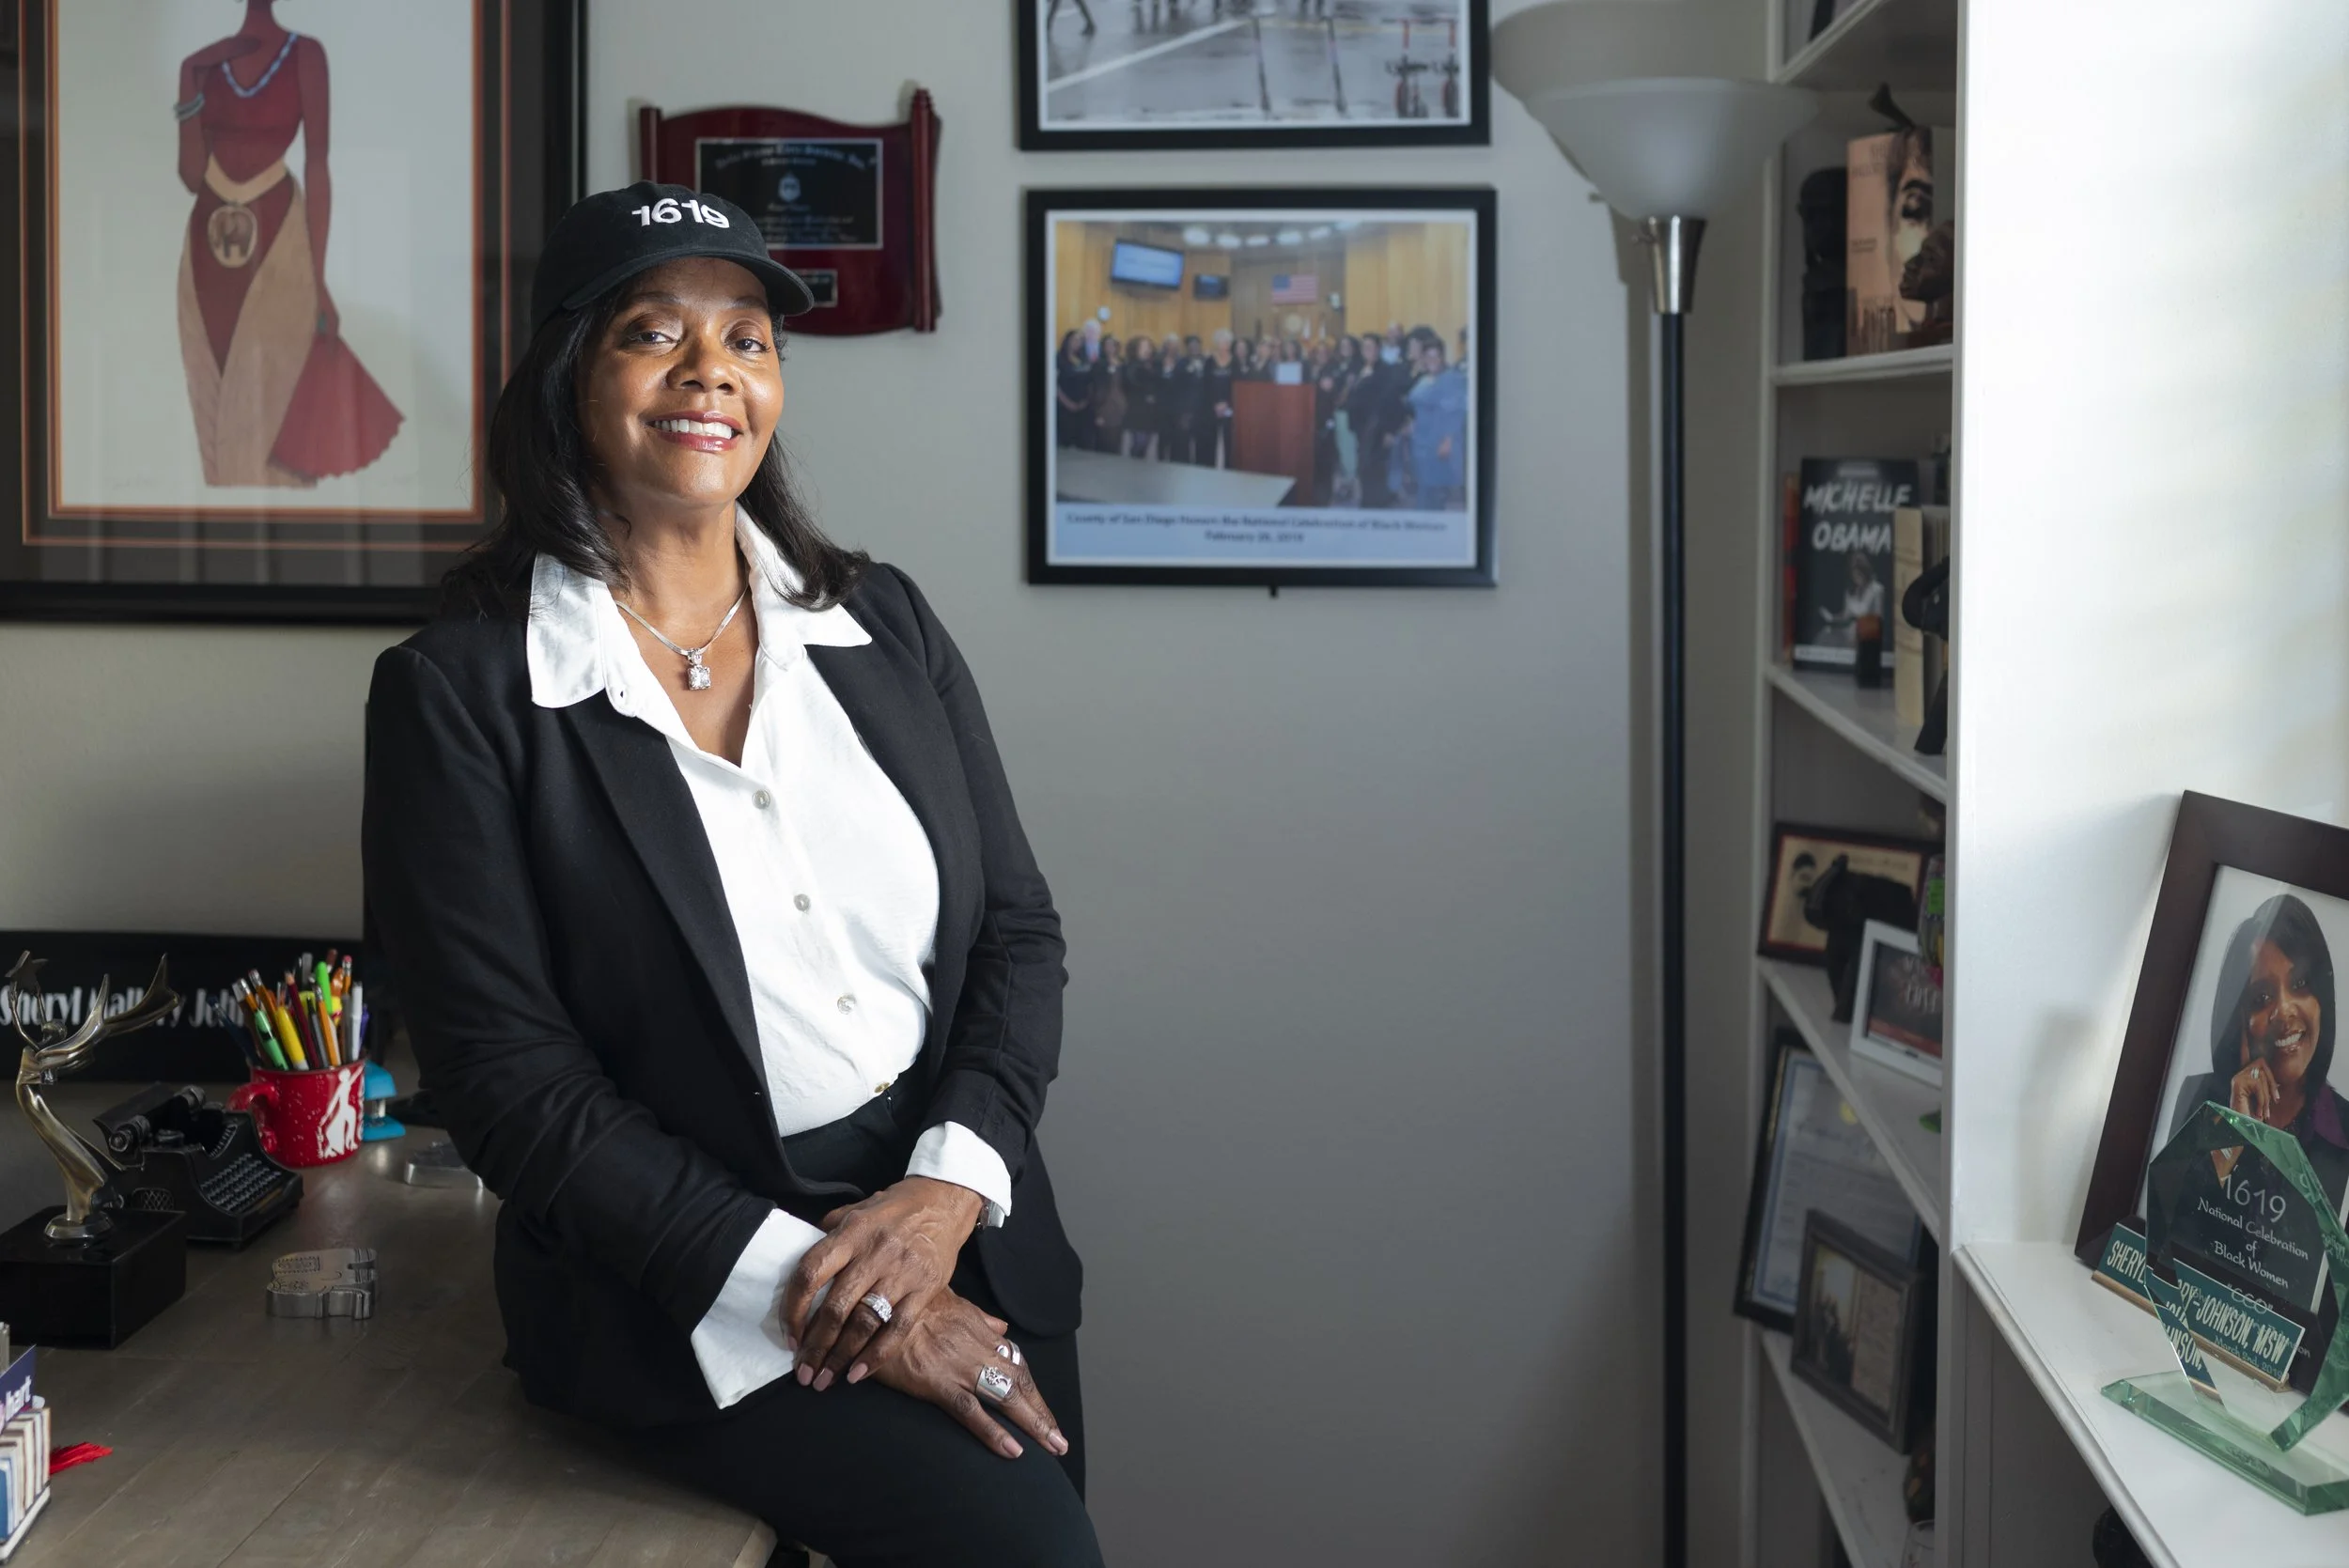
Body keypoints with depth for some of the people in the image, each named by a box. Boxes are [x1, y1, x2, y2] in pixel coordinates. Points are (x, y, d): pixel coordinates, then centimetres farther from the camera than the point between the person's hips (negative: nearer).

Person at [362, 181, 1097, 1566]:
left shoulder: (884, 622, 6)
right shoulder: (456, 695, -7)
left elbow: (1018, 930, 6)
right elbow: (510, 1080, -11)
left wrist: (947, 1190, -12)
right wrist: (814, 1285, -16)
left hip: (962, 1232, 5)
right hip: (687, 1299, -5)